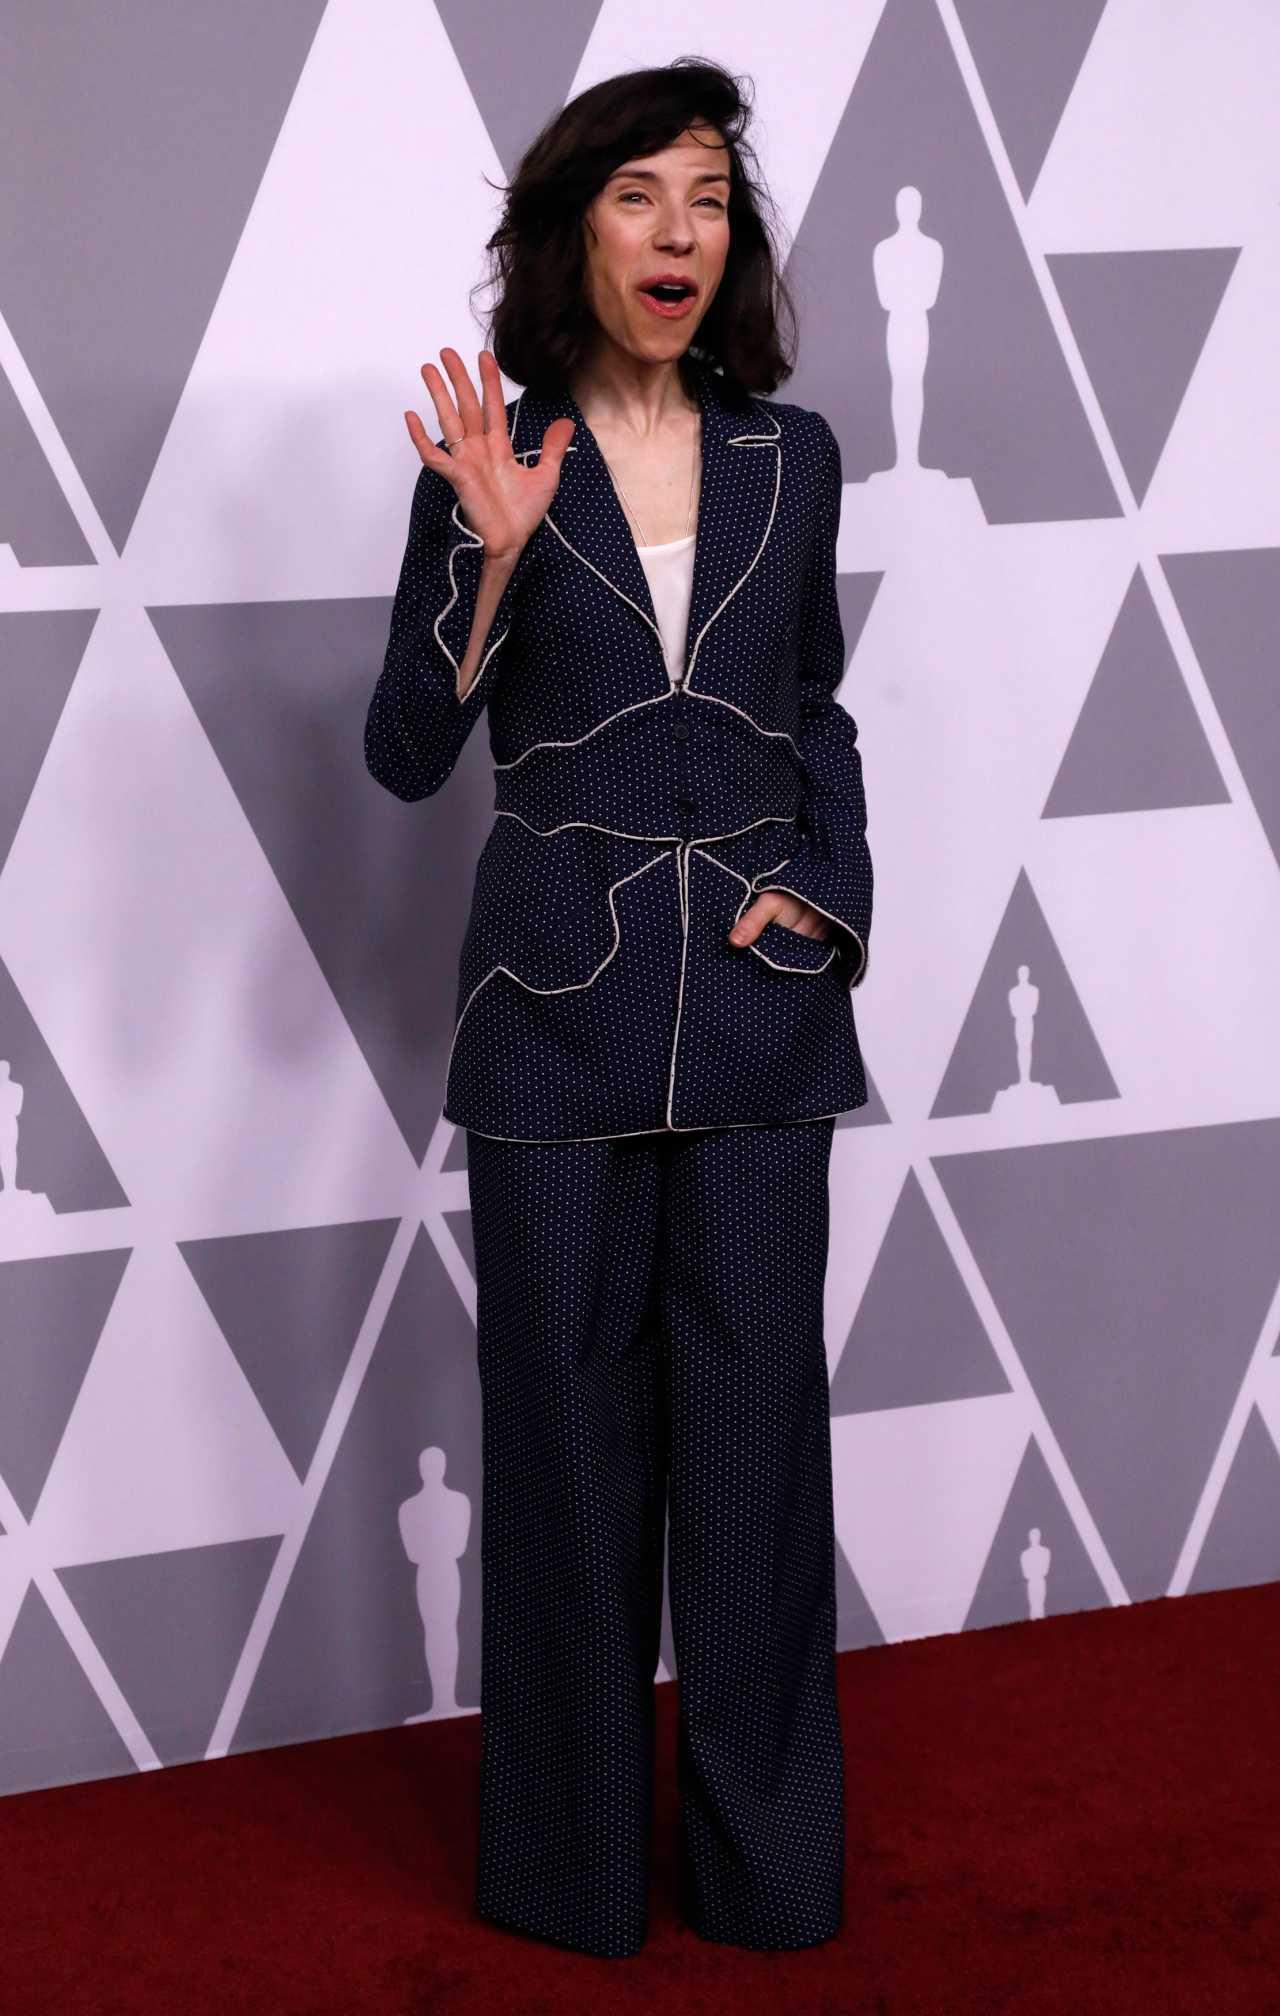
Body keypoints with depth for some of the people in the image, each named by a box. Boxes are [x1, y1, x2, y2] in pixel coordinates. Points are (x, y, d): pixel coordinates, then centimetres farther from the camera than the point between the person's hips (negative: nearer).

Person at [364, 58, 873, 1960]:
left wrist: (828, 891, 2)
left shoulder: (790, 455, 6)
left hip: (759, 994, 2)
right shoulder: (488, 463, -2)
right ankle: (575, 1862, 21)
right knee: (569, 1421, 5)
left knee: (759, 1417, 7)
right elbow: (406, 753, -4)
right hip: (561, 1000, -2)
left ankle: (767, 1863, 22)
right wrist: (495, 552, -17)